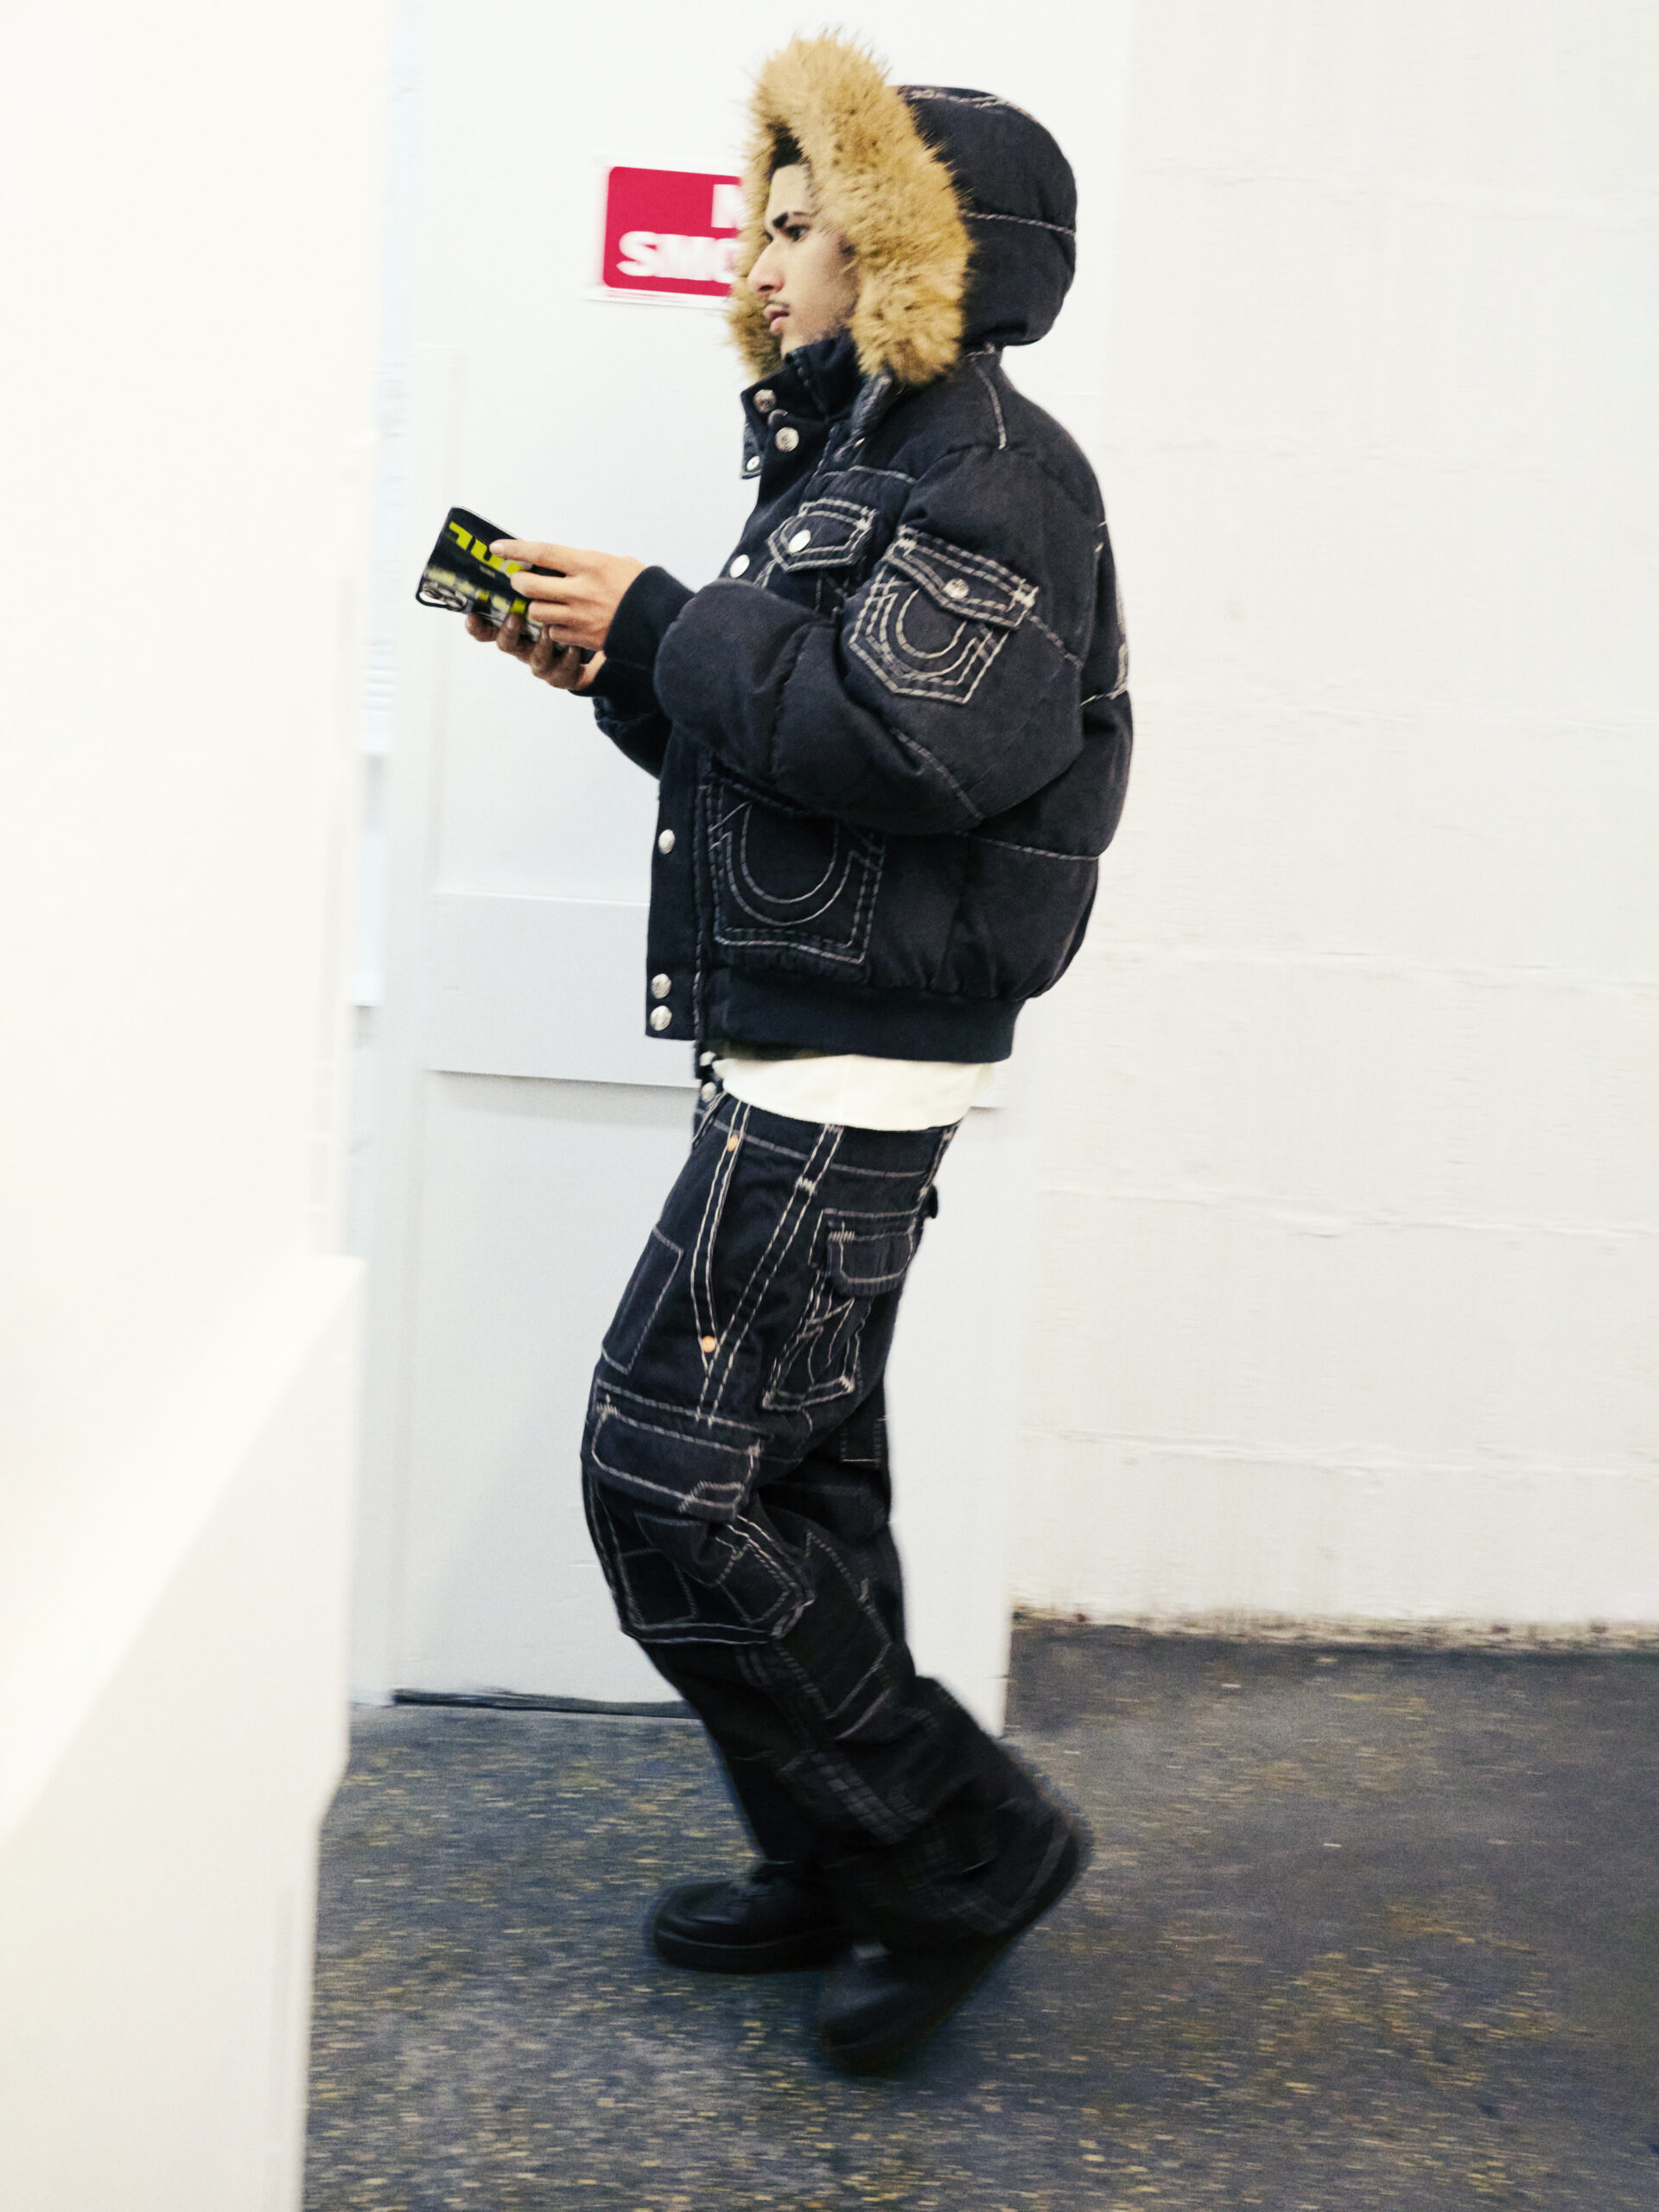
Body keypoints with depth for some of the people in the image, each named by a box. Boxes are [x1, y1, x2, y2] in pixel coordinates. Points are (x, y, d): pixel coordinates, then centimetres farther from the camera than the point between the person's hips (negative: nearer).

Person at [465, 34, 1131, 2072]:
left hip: (853, 1066, -10)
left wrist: (668, 630, -17)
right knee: (792, 1473, 15)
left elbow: (908, 743, -26)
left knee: (668, 1477, -9)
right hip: (806, 1055, 10)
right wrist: (621, 674, 5)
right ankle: (836, 1877, 28)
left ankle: (962, 1841, 4)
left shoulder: (991, 469, -12)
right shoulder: (852, 452, 19)